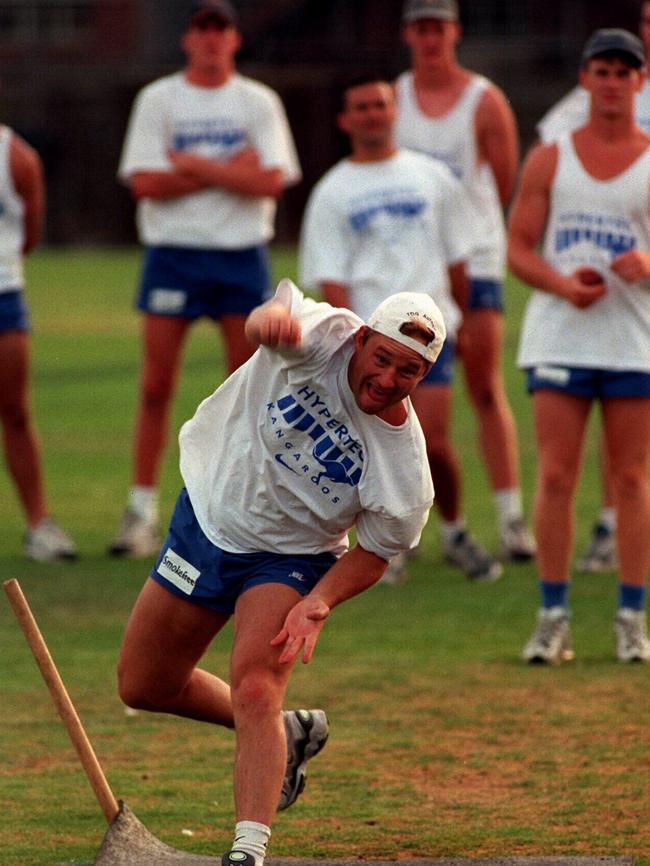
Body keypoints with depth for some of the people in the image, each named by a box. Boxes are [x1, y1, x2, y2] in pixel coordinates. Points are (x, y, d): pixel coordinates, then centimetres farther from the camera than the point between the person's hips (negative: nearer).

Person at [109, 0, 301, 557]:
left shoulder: (259, 102, 6)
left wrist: (194, 165, -12)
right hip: (173, 253, -1)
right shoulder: (157, 99, 3)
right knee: (156, 386, -3)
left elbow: (270, 181, -8)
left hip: (243, 254, 1)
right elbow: (146, 182, -8)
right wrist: (228, 170, -11)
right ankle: (142, 509, 3)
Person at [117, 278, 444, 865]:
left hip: (289, 561, -3)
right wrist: (272, 317, -72)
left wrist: (319, 604, -24)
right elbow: (280, 318, -47)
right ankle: (286, 735, 34)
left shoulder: (407, 465, -23)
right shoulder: (325, 337, -24)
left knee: (255, 689, -26)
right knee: (144, 686, 14)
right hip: (207, 519, 3)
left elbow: (376, 549, -8)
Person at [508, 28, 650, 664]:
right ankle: (552, 617, 1)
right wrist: (563, 284, -11)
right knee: (555, 476, -4)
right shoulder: (549, 160, 9)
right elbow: (518, 247, 7)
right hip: (560, 339, 1)